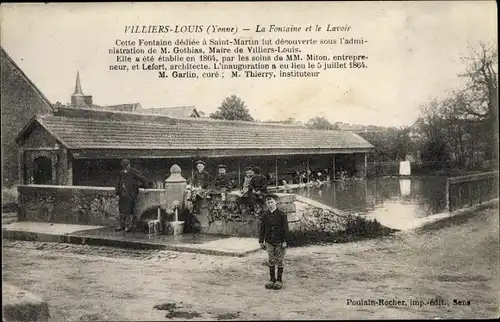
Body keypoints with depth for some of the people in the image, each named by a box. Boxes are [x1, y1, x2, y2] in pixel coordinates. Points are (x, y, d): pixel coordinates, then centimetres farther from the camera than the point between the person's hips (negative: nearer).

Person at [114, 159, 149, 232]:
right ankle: (121, 225, 20)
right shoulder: (121, 173, 13)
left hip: (130, 195, -6)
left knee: (129, 211, -8)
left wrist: (145, 187, -1)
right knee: (122, 210, 10)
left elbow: (143, 179, 1)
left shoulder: (134, 172, -3)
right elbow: (118, 183, 22)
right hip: (122, 195, 6)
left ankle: (128, 226, 0)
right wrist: (117, 193, 18)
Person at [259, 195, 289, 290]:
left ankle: (279, 281, 13)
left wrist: (284, 241, -11)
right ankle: (272, 279, 20)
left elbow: (285, 228, -7)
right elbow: (262, 229, 9)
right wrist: (261, 241, 5)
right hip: (269, 242, 3)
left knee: (279, 261, 4)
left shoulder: (281, 214, -7)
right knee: (271, 261, 9)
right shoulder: (265, 215, 3)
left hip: (279, 242, -3)